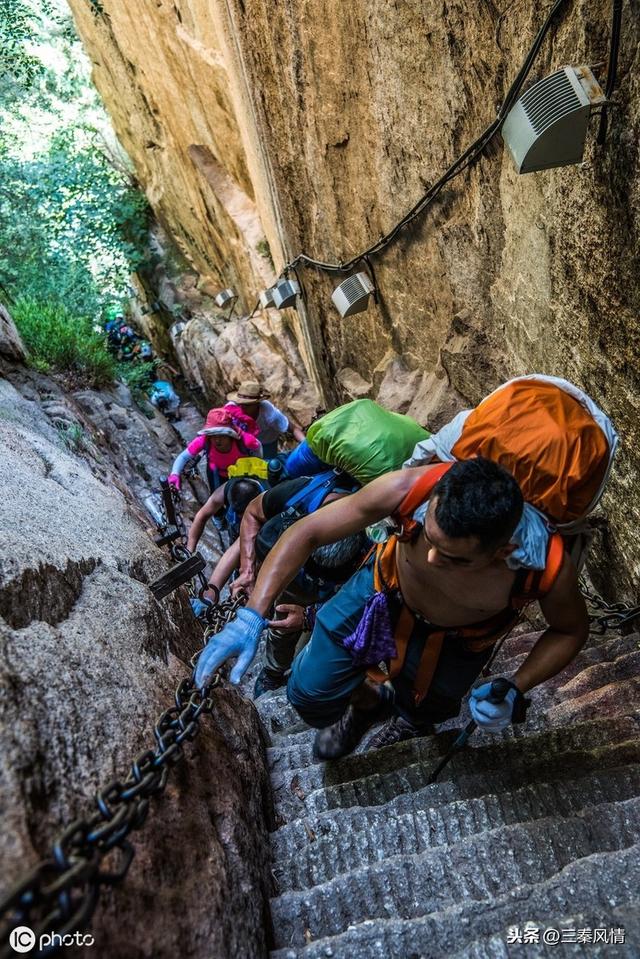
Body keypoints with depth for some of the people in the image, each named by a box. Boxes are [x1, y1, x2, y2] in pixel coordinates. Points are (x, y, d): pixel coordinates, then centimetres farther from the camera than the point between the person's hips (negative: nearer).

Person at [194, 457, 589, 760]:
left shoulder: (548, 566, -37)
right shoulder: (408, 488, -40)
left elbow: (572, 630, -11)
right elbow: (307, 533, -27)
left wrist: (515, 690, -25)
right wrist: (252, 617, -34)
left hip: (455, 639, 0)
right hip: (384, 592, 1)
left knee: (416, 710, 19)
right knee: (309, 696, 7)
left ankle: (411, 719, 61)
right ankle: (368, 700, 43)